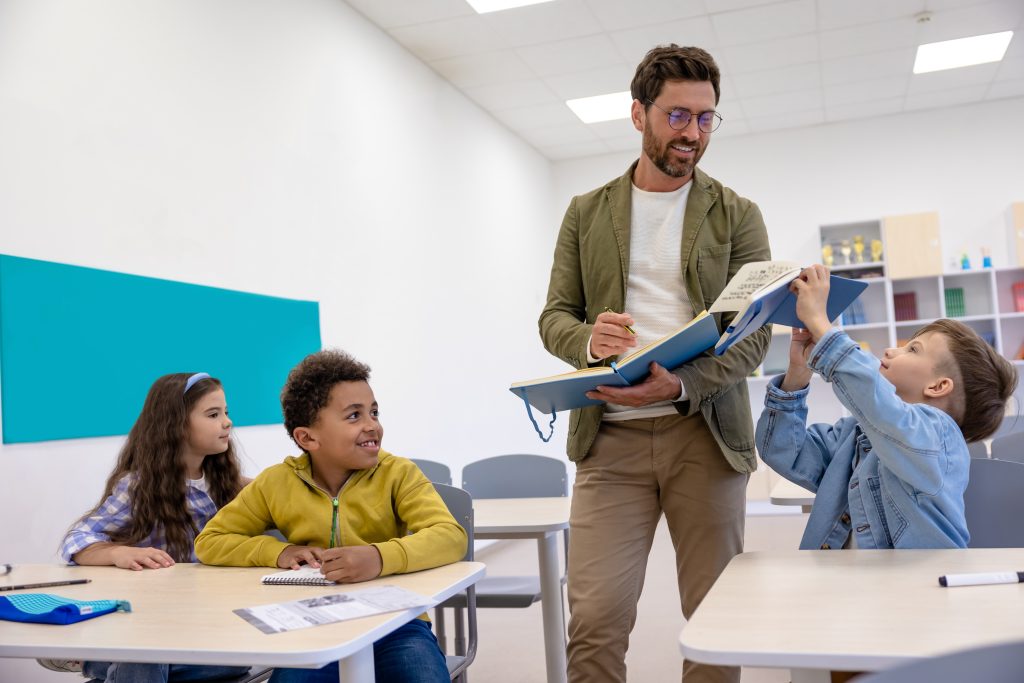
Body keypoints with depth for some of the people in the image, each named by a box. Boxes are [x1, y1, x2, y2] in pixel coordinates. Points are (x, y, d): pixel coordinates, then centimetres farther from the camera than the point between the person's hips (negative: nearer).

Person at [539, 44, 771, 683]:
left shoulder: (737, 215, 8)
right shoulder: (586, 212, 13)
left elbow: (754, 333, -1)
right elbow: (555, 316, 10)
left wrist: (680, 384, -20)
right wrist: (588, 340, -15)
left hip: (706, 432, 0)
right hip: (610, 437, 1)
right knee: (595, 621, -5)